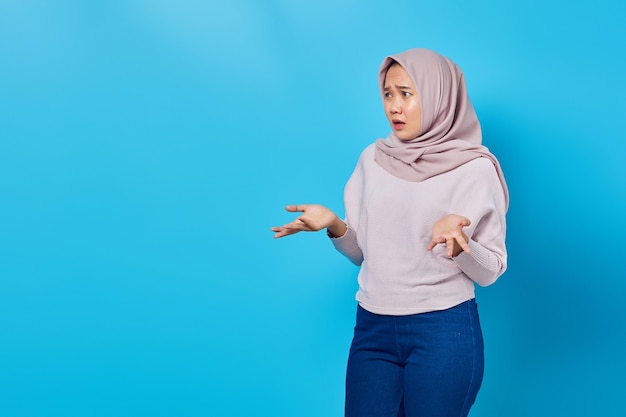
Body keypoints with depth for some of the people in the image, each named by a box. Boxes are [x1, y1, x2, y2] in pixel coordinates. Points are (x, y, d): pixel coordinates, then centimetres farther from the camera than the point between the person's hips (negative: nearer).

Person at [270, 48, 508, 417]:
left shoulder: (475, 168, -7)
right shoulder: (373, 158, 5)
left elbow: (491, 270, -4)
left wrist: (458, 243, -24)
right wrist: (334, 226, -7)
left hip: (444, 331, -3)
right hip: (373, 329, 4)